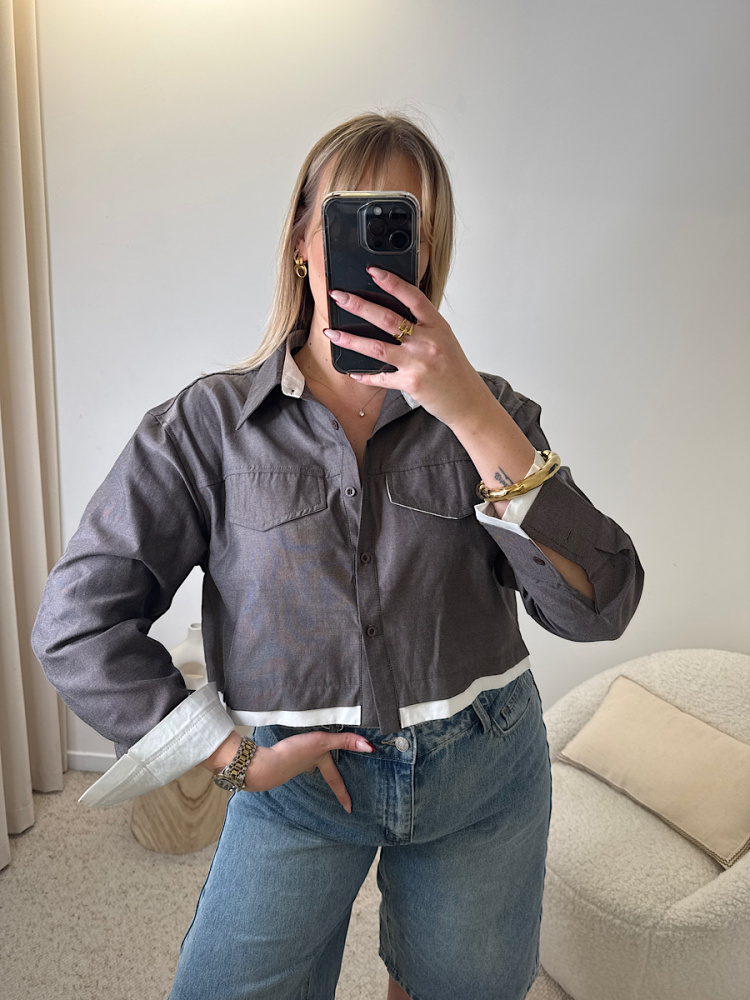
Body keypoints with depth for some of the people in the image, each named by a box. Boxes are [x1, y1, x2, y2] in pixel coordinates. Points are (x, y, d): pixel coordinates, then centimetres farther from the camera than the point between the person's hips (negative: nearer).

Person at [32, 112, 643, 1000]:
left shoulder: (483, 411, -6)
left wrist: (473, 412, -28)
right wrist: (235, 755, -11)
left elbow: (598, 607, -18)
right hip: (300, 776, -1)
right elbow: (76, 623, -10)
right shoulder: (211, 422, -10)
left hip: (483, 769, 2)